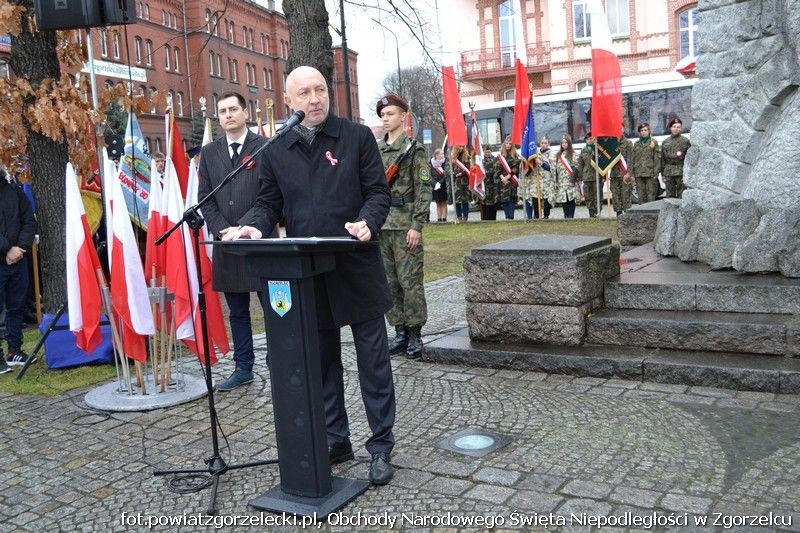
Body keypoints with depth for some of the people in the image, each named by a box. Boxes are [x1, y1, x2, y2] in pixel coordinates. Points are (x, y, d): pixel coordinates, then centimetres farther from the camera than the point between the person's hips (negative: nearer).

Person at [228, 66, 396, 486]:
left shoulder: (357, 137, 3)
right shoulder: (276, 151, 10)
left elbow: (378, 191, 0)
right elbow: (268, 203, 12)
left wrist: (368, 221, -20)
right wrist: (254, 226, -10)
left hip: (357, 268, -3)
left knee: (373, 360, 3)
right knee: (322, 363, 13)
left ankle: (381, 446, 16)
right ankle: (335, 440, 28)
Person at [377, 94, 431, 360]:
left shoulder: (414, 148, -3)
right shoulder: (375, 150, 12)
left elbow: (423, 189, -7)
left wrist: (417, 226, -13)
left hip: (405, 226, -6)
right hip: (380, 225, 6)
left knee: (410, 281, -1)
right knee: (389, 282, 9)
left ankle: (415, 334, 9)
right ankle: (400, 332, 19)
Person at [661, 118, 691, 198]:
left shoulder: (685, 141, 3)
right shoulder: (665, 142, 13)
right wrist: (663, 174, 9)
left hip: (681, 172, -3)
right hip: (669, 172, 3)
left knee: (682, 195, -4)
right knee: (670, 195, 5)